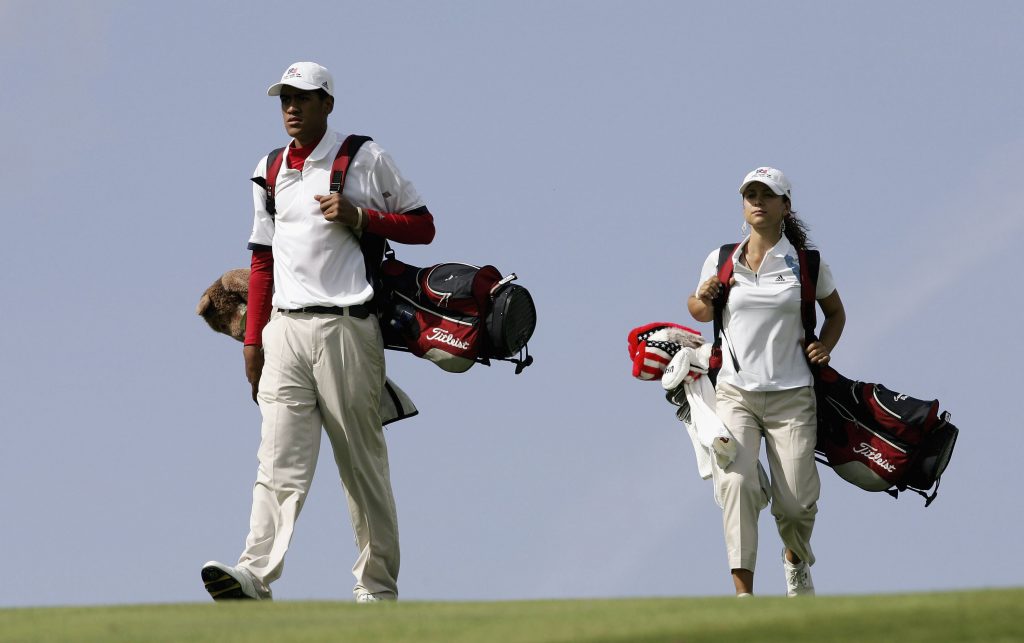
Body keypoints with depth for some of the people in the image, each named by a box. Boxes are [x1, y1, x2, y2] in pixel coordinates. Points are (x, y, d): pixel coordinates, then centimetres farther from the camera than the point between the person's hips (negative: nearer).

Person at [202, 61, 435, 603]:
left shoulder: (366, 161, 3)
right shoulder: (270, 172, 18)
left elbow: (423, 227, 4)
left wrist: (361, 218, -11)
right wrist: (253, 339, 14)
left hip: (346, 329, -4)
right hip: (285, 330, 4)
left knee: (363, 461, 0)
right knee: (279, 459, -10)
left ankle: (378, 586, 5)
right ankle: (255, 574, -23)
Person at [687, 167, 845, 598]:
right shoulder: (721, 261, 7)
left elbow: (835, 311, 18)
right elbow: (701, 312, 22)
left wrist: (825, 346, 0)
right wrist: (703, 297, -1)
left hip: (791, 396, 0)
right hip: (735, 392, 1)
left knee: (796, 504, -2)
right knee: (736, 483, -23)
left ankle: (796, 562, 34)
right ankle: (743, 594, -26)